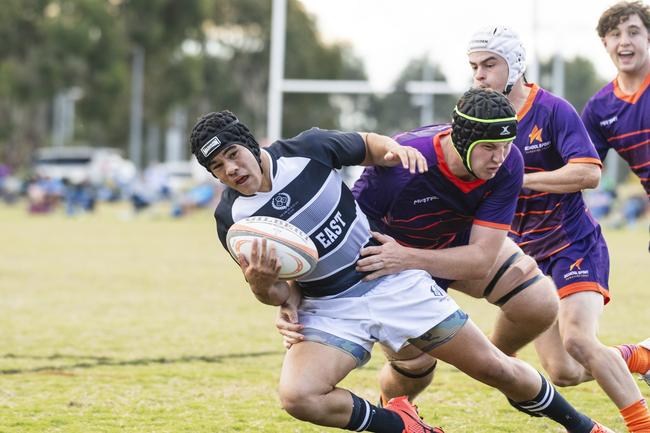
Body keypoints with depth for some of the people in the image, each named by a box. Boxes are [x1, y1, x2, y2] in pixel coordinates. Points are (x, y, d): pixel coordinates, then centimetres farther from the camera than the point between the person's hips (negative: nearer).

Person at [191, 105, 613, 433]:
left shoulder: (307, 148, -12)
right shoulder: (232, 219, -10)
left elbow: (367, 145, 9)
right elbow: (281, 295, -4)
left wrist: (393, 149, -14)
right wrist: (261, 283, -27)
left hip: (394, 281, 0)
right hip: (329, 310, 0)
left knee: (496, 368, 1)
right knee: (297, 396, -28)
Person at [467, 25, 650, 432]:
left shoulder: (553, 110, -14)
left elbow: (589, 172, -25)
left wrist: (517, 179, -26)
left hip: (575, 244, -6)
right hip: (527, 254, 6)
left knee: (578, 340, -27)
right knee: (563, 373, -1)